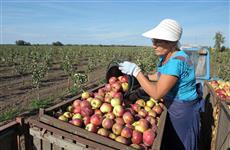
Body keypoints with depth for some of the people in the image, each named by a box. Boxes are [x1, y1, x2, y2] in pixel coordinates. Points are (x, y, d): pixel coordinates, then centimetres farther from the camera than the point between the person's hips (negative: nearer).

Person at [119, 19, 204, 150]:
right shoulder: (164, 56, -3)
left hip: (184, 111, -8)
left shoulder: (177, 60, -31)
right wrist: (141, 75, 6)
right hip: (172, 108, 8)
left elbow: (156, 94, -32)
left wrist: (135, 71, -28)